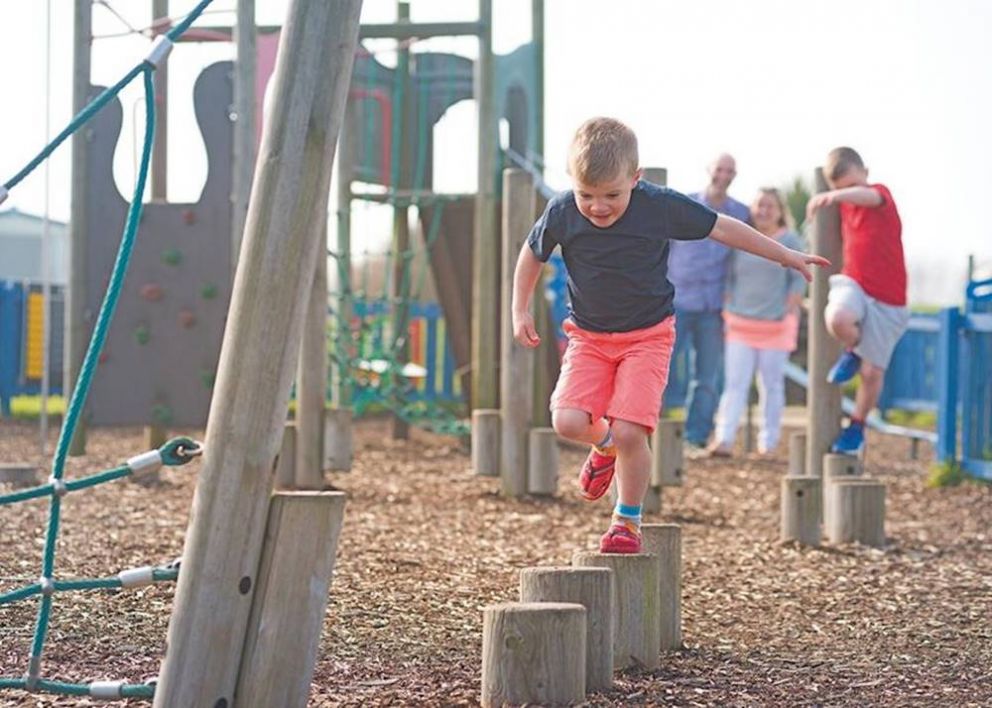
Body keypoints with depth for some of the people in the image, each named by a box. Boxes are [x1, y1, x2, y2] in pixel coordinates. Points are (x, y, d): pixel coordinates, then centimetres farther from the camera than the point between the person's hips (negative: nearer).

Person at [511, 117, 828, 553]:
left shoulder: (660, 207, -16)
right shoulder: (562, 214, -11)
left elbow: (722, 229, -4)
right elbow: (532, 254, 10)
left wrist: (786, 256, 3)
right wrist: (520, 310, 7)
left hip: (648, 336, -2)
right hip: (589, 337, 2)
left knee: (629, 431, -18)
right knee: (568, 422, -17)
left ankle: (628, 520, 7)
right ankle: (605, 445, 21)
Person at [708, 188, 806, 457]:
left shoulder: (789, 241, 1)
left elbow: (798, 281, 0)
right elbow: (729, 280, 12)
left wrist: (789, 315, -7)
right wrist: (727, 314, 4)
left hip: (775, 325, -2)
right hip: (740, 324, 2)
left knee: (771, 385, 5)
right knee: (734, 383, -6)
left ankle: (768, 444, 10)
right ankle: (724, 440, -14)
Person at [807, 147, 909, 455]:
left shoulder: (881, 194, -8)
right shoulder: (844, 207, 9)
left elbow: (866, 195, -37)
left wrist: (833, 196, -55)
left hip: (887, 302, -3)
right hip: (853, 284, 3)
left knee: (872, 372, 2)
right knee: (837, 318, -34)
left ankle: (857, 426, 26)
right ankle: (853, 353, 0)